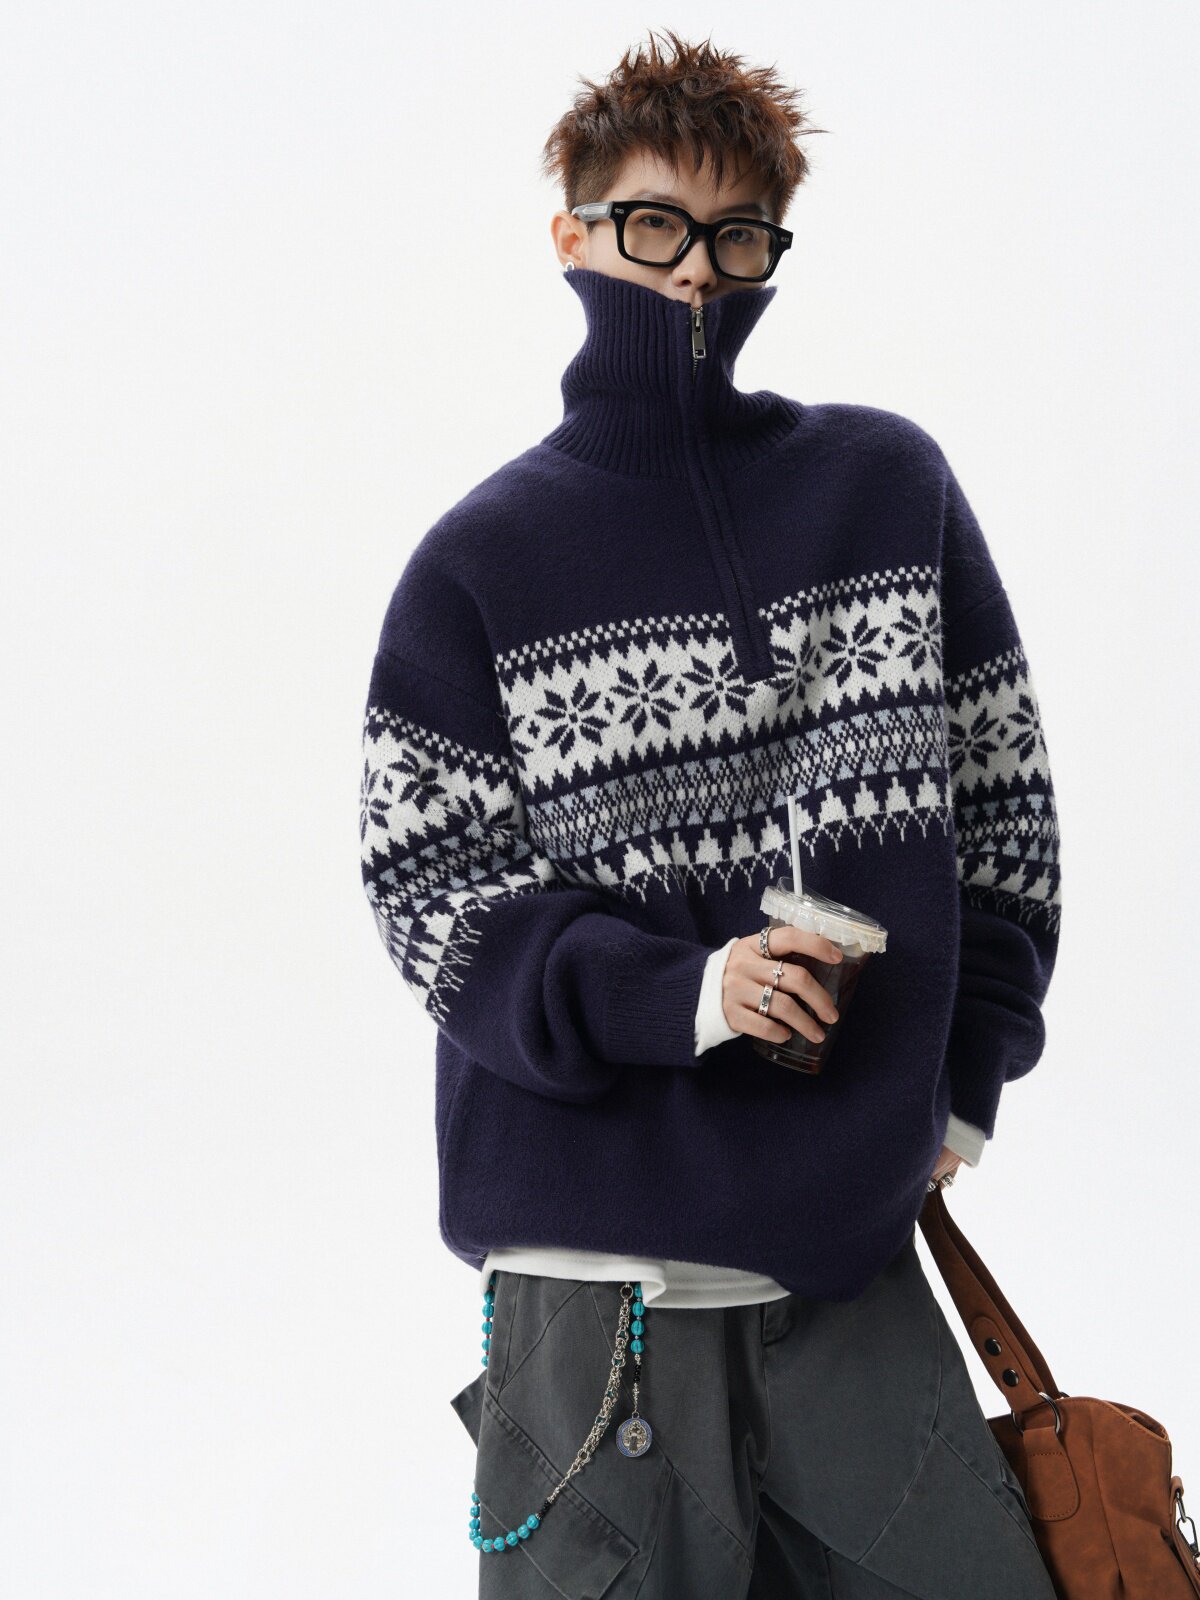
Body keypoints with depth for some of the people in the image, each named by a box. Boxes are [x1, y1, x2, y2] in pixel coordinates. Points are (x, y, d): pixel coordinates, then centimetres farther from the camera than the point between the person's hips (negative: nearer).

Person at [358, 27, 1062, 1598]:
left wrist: (964, 1080, 8)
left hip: (854, 1237, 3)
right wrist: (676, 994, -18)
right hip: (596, 1255, -2)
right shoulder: (482, 561, 0)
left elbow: (999, 792, 12)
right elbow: (430, 893, -3)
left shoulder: (890, 481, 6)